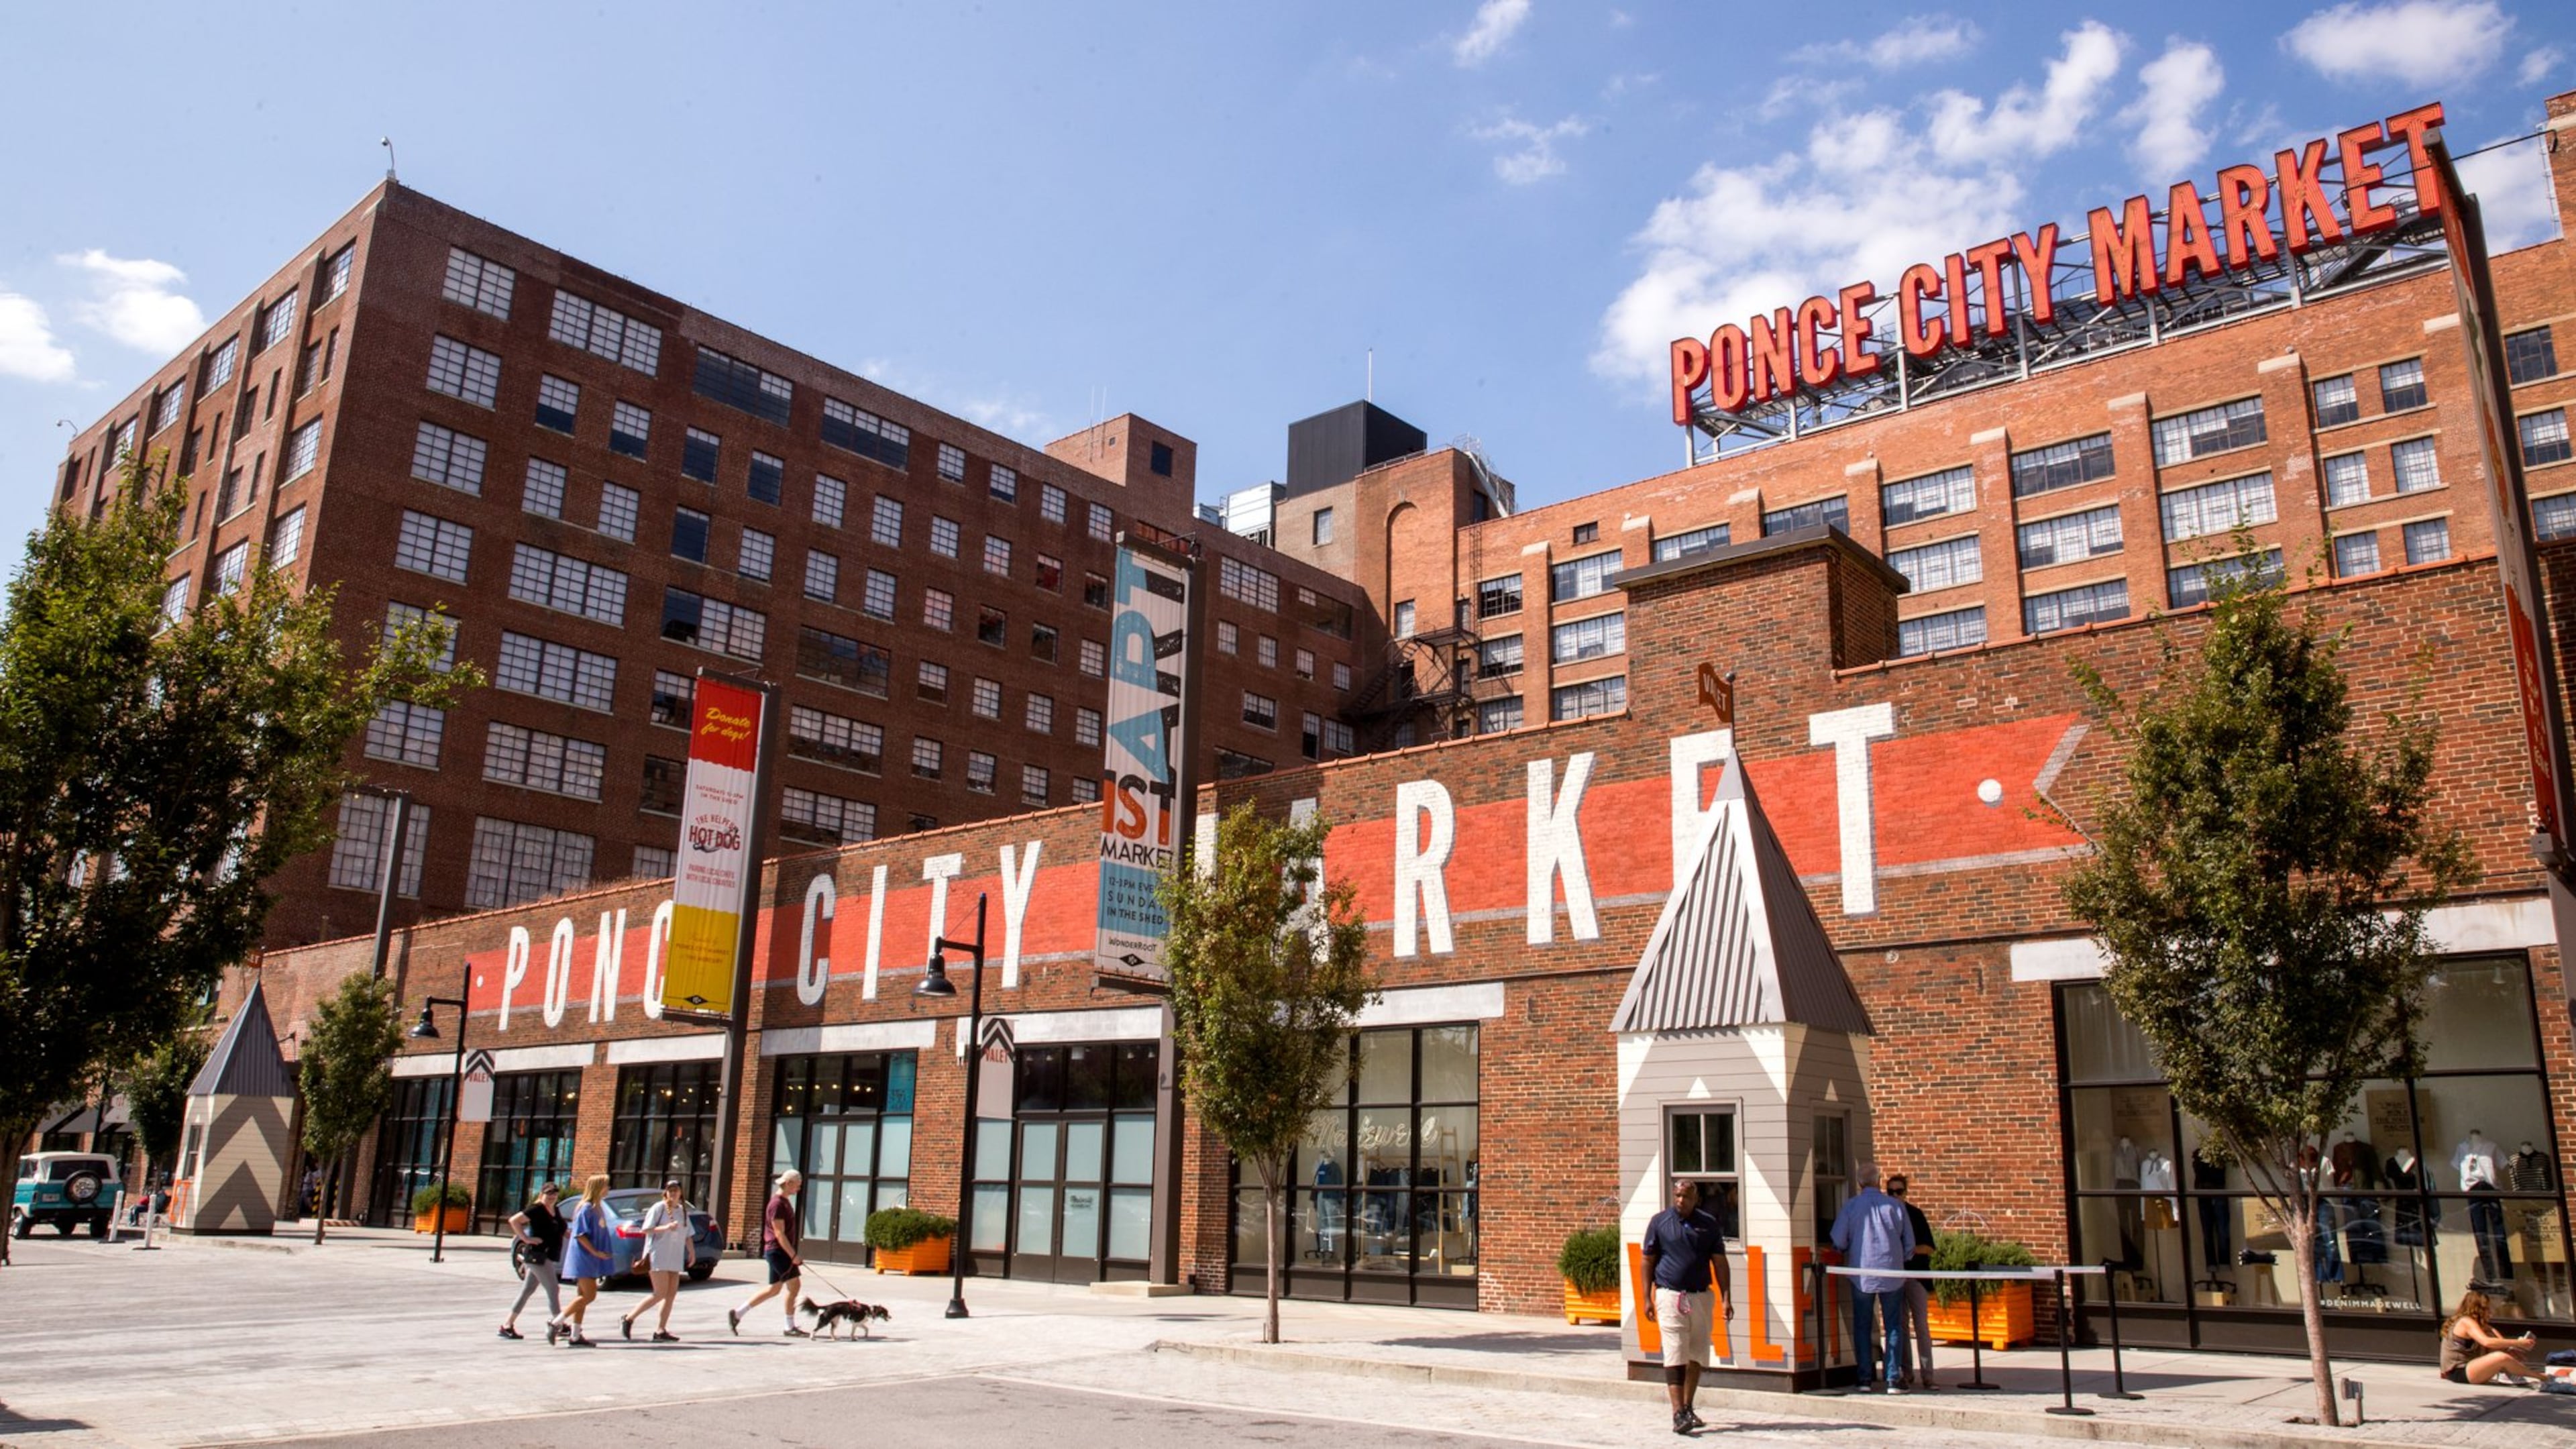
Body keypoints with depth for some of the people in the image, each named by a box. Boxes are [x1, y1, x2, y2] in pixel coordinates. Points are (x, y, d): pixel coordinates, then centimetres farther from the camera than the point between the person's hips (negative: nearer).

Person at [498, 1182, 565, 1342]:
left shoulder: (555, 1211, 14)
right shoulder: (537, 1209, -12)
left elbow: (560, 1230, 27)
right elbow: (514, 1220, -20)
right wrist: (526, 1239, -20)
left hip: (546, 1257, 9)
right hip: (537, 1255, -9)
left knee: (527, 1292, 13)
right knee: (553, 1290, -9)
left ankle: (507, 1325, 19)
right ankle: (557, 1324, -6)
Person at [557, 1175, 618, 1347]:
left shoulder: (598, 1208, 14)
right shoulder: (587, 1208, -13)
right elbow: (580, 1234, -19)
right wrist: (595, 1252, -20)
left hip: (590, 1261, 9)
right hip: (583, 1258, -9)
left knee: (583, 1296, 8)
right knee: (589, 1295, -12)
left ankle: (575, 1336, 10)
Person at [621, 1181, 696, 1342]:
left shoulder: (683, 1211, 14)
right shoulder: (658, 1208, -5)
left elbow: (688, 1235, 19)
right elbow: (646, 1229, -11)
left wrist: (692, 1252, 11)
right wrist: (666, 1228, -22)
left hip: (675, 1259, 7)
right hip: (658, 1256, -7)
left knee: (671, 1294, 2)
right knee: (660, 1294, -12)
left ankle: (661, 1330, 7)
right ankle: (628, 1319, 1)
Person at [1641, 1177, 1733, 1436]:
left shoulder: (1708, 1223, 6)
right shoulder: (1659, 1222, 0)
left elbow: (1719, 1262, 7)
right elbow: (1648, 1261, 4)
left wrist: (1727, 1298, 0)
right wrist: (1647, 1298, -1)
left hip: (1701, 1297, 3)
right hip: (1670, 1296, -3)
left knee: (1697, 1357, 10)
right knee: (1675, 1356, -9)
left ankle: (1688, 1408, 24)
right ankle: (1678, 1413, -13)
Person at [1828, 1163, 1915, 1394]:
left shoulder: (1850, 1207, -5)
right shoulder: (1896, 1206, -3)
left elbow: (1838, 1241, -6)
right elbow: (1910, 1244, 3)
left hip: (1862, 1274, 0)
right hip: (1892, 1275, 0)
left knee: (1862, 1327, 9)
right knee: (1893, 1327, 7)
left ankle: (1865, 1379, 8)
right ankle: (1893, 1380, 4)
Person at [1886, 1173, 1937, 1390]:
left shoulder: (1915, 1214, 0)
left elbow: (1928, 1248, -2)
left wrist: (1907, 1249, -15)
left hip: (1916, 1275, -2)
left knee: (1921, 1325, -4)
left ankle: (1927, 1375, -2)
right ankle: (1907, 1374, 11)